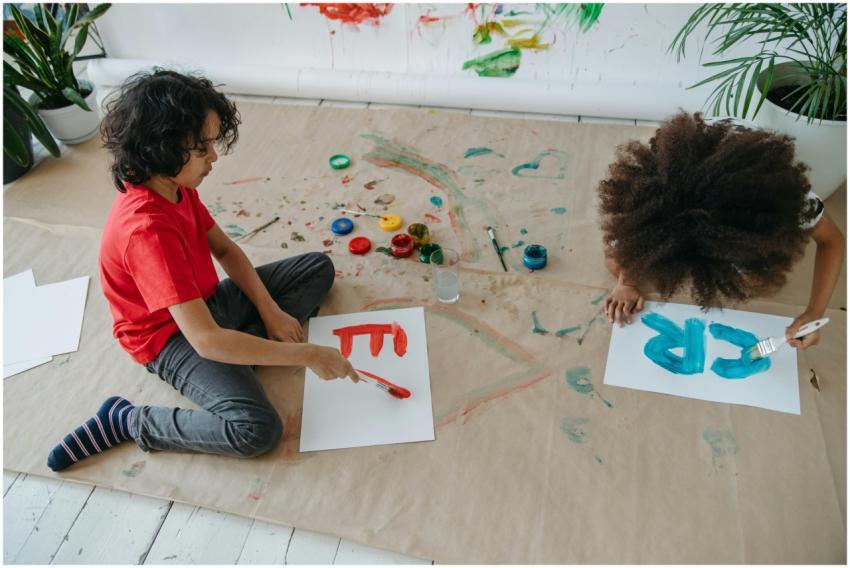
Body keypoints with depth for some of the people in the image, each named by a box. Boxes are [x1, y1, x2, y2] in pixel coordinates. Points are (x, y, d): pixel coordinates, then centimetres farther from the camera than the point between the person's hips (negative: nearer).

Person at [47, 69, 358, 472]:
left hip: (208, 302, 9)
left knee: (318, 268, 7)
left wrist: (271, 312, -8)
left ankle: (245, 344, -8)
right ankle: (126, 421, -6)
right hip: (170, 338, -8)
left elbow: (225, 250, 4)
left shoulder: (175, 187, -7)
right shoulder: (148, 230, -34)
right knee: (257, 430, -28)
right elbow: (207, 341, -38)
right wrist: (306, 355, -32)